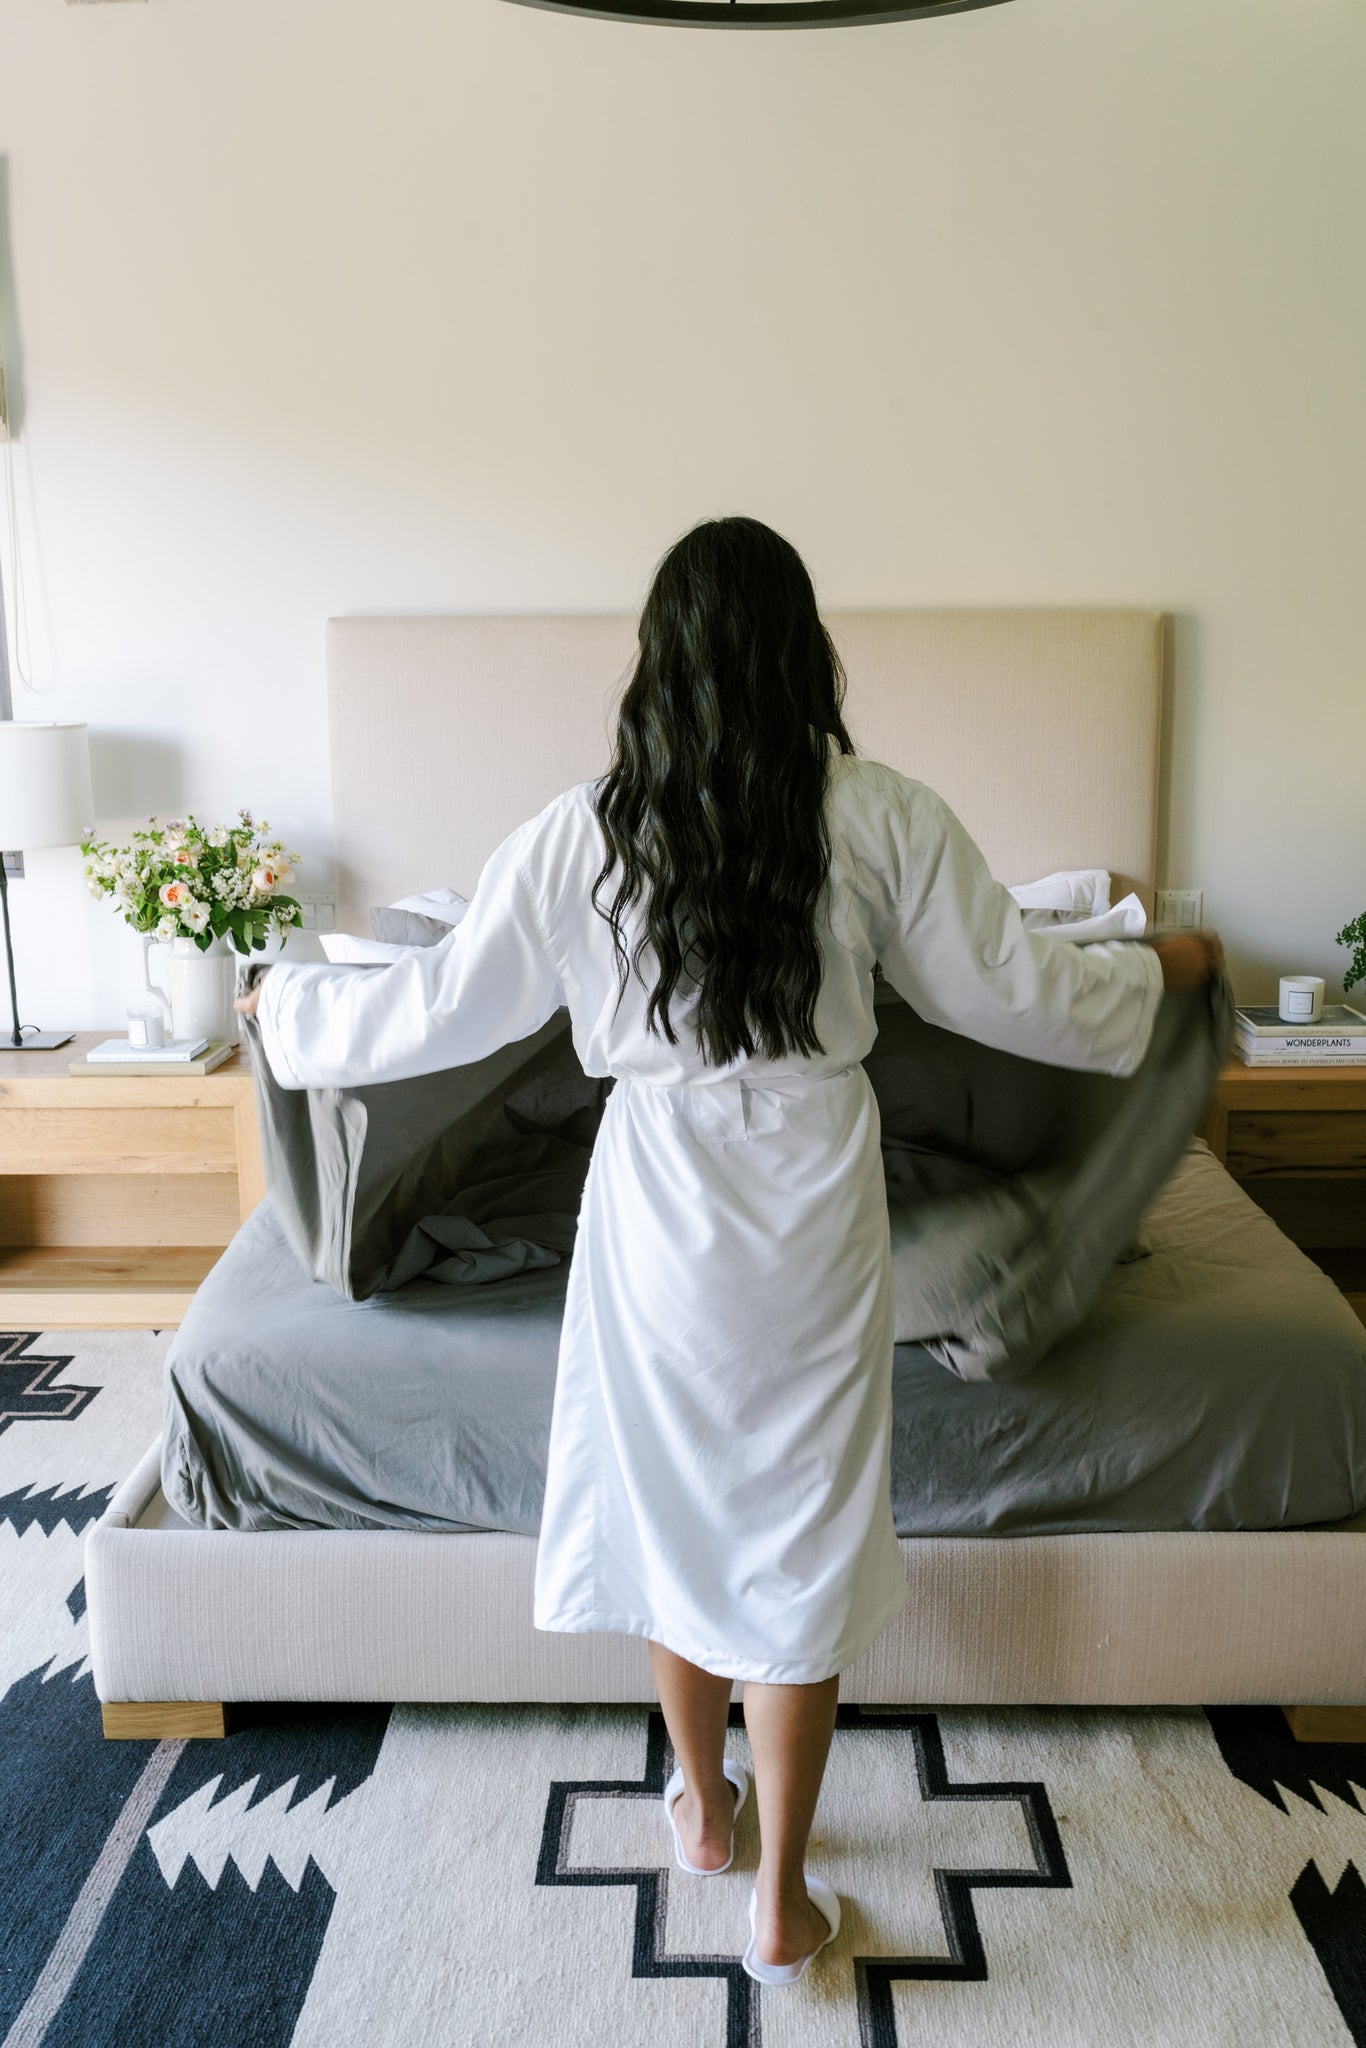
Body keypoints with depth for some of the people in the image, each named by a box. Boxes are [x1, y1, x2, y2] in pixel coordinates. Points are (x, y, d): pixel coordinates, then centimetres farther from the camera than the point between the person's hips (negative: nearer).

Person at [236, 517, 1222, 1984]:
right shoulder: (884, 819, -9)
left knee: (672, 1510, 21)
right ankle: (781, 1902, 26)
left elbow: (444, 1006, -1)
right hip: (812, 1215, 0)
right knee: (798, 1535, 13)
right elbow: (1014, 992, -2)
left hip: (656, 1208, 1)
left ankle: (703, 1807, 42)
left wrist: (289, 1003, 18)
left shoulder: (584, 831, -8)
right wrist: (1168, 968, 18)